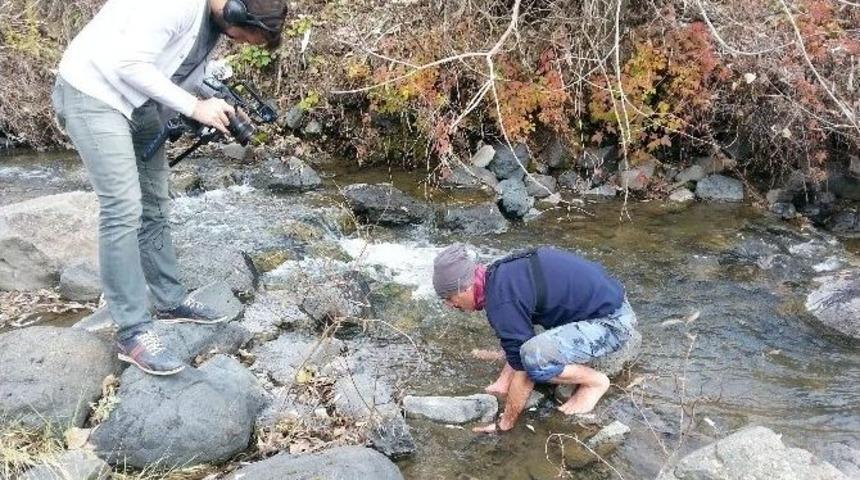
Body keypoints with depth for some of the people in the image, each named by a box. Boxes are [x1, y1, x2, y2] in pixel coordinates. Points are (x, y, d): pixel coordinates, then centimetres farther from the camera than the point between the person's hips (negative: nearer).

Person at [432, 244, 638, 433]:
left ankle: (595, 381, -3)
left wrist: (505, 423, -6)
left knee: (534, 358, -28)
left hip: (612, 321, -10)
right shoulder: (500, 272, 4)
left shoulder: (502, 302, -25)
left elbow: (523, 368, -17)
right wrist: (504, 381, 16)